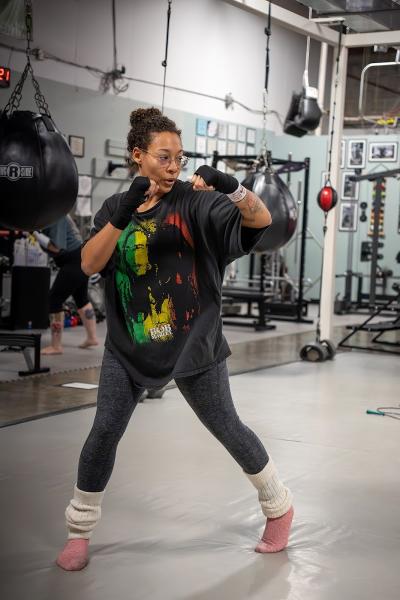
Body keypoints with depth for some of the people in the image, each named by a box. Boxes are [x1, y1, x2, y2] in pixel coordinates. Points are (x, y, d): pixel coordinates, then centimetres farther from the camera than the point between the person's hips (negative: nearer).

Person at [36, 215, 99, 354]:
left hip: (75, 262, -11)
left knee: (55, 299, -6)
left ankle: (56, 346, -1)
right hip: (81, 259, 11)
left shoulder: (56, 217, -19)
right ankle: (92, 337, 33)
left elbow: (57, 247, -23)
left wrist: (35, 234, -22)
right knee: (81, 298, 22)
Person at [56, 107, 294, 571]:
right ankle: (79, 530, 18)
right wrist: (122, 214, -26)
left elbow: (261, 221, -18)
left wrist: (231, 186, -37)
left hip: (192, 341, -2)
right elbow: (89, 264, -12)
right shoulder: (115, 208, 3)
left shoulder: (194, 200, -8)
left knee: (225, 427, 8)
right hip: (128, 345, 3)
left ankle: (279, 507, 29)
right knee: (104, 432, 0)